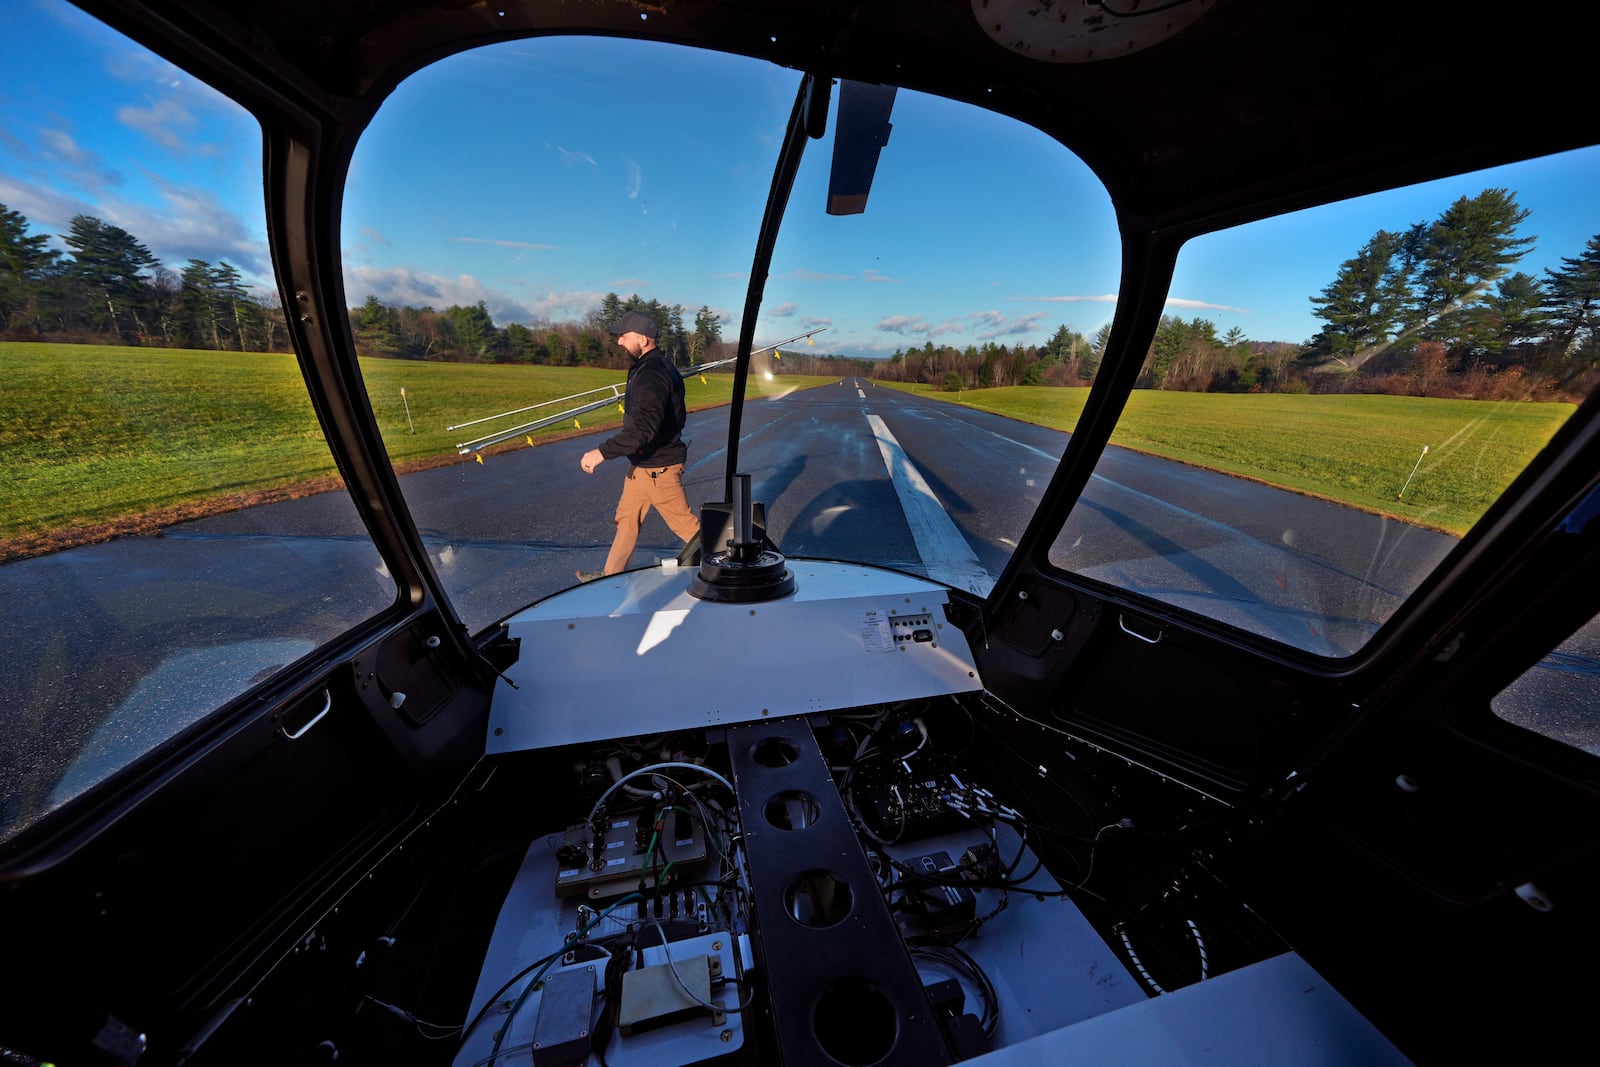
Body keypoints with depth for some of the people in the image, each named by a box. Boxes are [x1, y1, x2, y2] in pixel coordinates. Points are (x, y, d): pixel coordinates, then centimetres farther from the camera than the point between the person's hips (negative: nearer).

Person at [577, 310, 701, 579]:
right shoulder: (654, 366, 11)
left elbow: (644, 428, -35)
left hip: (657, 467, -11)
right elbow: (677, 417, 19)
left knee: (683, 522, 2)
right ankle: (611, 575, 30)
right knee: (627, 517, 16)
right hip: (643, 463, 11)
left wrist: (603, 452, -34)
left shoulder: (652, 375, -23)